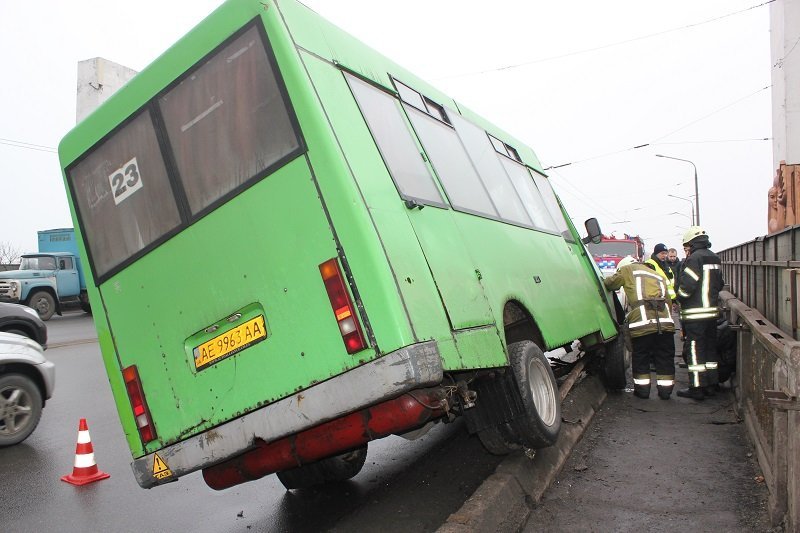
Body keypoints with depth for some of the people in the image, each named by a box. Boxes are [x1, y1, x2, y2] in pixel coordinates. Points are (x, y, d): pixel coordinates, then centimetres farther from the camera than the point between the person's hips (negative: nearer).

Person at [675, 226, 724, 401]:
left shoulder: (694, 258, -15)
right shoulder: (715, 259, 12)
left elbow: (686, 286, -19)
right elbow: (719, 284, 18)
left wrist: (679, 298, -2)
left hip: (695, 314, -8)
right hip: (712, 311, 8)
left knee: (694, 349, -3)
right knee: (710, 347, 15)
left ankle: (697, 388, 0)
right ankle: (711, 384, 23)